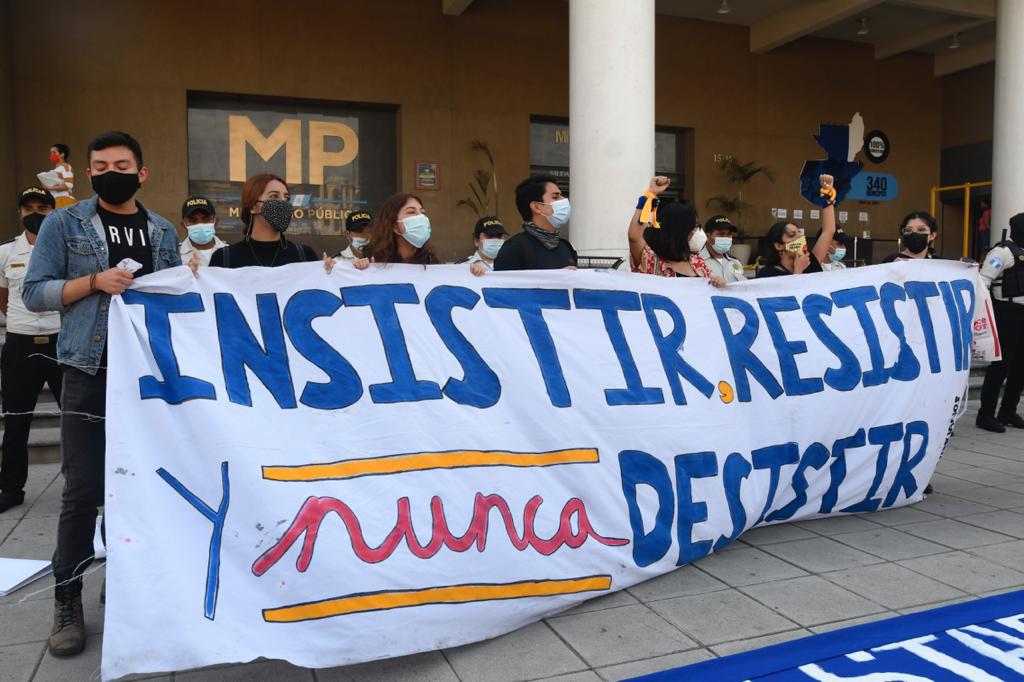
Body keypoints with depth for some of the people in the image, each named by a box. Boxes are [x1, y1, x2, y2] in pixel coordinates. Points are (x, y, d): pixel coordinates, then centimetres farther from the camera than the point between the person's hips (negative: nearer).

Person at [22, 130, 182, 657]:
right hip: (90, 374, -3)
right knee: (82, 488, -2)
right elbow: (34, 293, -2)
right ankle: (67, 599, 13)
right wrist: (94, 282, -15)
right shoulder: (63, 224, 2)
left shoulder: (164, 232, 12)